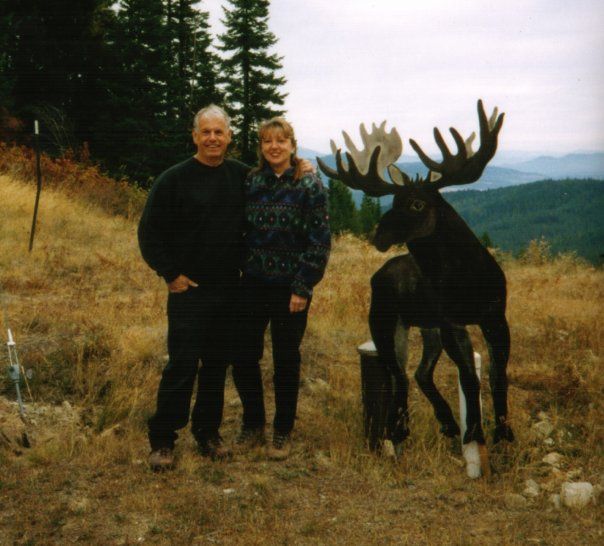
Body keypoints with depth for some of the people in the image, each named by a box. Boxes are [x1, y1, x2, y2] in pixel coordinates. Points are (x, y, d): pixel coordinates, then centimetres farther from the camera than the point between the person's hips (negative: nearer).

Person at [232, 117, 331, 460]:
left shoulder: (310, 186, -6)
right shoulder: (251, 183, 6)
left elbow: (320, 241, -8)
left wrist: (303, 287, -13)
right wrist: (239, 268, 4)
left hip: (290, 287, -3)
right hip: (254, 283, 4)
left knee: (286, 361, 6)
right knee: (244, 357, 5)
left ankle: (283, 432, 21)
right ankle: (253, 425, 25)